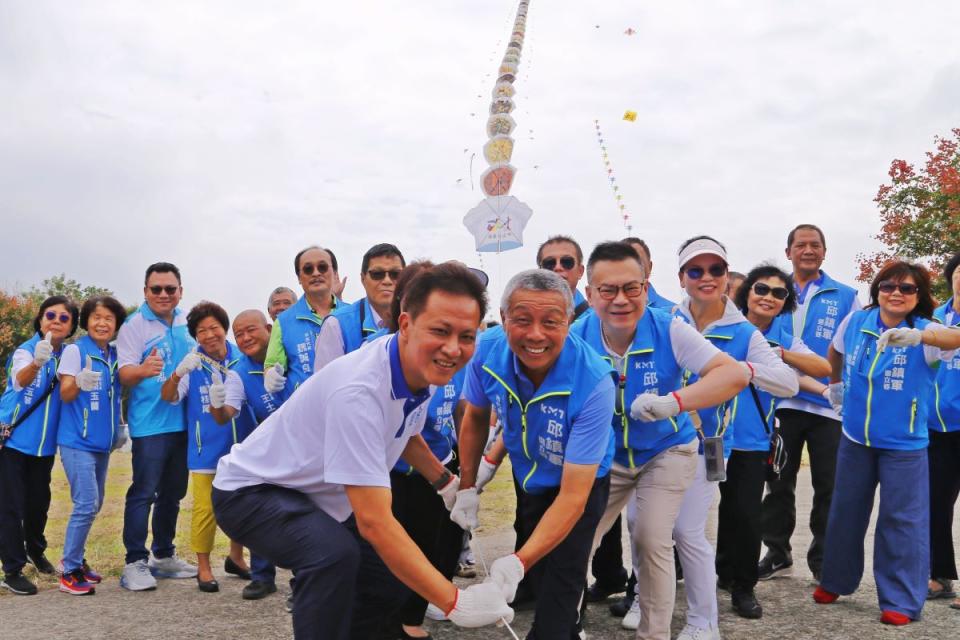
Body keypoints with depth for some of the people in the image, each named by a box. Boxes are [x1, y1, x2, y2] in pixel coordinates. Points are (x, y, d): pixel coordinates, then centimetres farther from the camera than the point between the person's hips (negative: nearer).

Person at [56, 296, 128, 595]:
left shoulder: (115, 354, 7)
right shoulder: (75, 350, -9)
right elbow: (65, 394, -13)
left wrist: (118, 428, 12)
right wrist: (80, 382, -33)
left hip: (102, 441, 7)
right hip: (77, 441, -7)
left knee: (94, 504, 14)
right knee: (86, 505, -11)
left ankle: (75, 559, 28)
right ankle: (69, 570, 1)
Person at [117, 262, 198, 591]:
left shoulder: (187, 322, 8)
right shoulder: (134, 325, -8)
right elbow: (124, 374, -17)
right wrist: (143, 370, -37)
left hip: (183, 420, 6)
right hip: (150, 422, -6)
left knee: (173, 491, 15)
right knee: (144, 492, -7)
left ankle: (163, 555, 27)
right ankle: (135, 563, 1)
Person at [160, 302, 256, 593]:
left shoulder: (240, 361, -7)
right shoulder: (193, 364, -9)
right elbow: (169, 397, -17)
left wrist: (220, 404, -25)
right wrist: (178, 373, -38)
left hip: (240, 444, 2)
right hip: (206, 448, -2)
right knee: (205, 509, -1)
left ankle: (236, 556, 35)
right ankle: (203, 567, 16)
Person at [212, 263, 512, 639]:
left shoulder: (421, 369, -9)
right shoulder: (359, 390, -36)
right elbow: (374, 522, -37)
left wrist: (447, 483, 15)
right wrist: (454, 602, -35)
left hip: (319, 497, 9)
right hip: (251, 490, -8)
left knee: (394, 578, 6)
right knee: (334, 554, -34)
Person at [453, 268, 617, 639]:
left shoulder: (593, 383, -37)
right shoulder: (487, 351, -25)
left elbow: (573, 495, -36)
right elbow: (476, 417, -3)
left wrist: (518, 563, -44)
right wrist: (467, 487, -3)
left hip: (580, 485, -4)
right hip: (525, 479, 5)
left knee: (559, 591, -8)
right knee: (537, 575, 22)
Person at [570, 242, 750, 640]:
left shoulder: (669, 330, -23)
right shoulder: (575, 340, -20)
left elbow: (735, 374, -30)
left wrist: (674, 401, -47)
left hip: (666, 451, -1)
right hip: (605, 455, 2)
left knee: (651, 541, -11)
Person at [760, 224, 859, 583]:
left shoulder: (845, 297, 5)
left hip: (829, 405, -1)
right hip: (782, 402, 1)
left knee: (828, 486, 6)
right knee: (779, 482, 9)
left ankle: (823, 559, 21)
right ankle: (777, 553, 22)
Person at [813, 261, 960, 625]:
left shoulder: (924, 332, -14)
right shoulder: (855, 322, -3)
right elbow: (835, 351, 20)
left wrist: (916, 337, -55)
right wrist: (835, 384, 22)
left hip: (903, 445, -4)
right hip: (854, 438, 4)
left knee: (902, 520, 1)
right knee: (845, 513, 15)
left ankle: (901, 601, 14)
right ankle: (836, 581, 33)